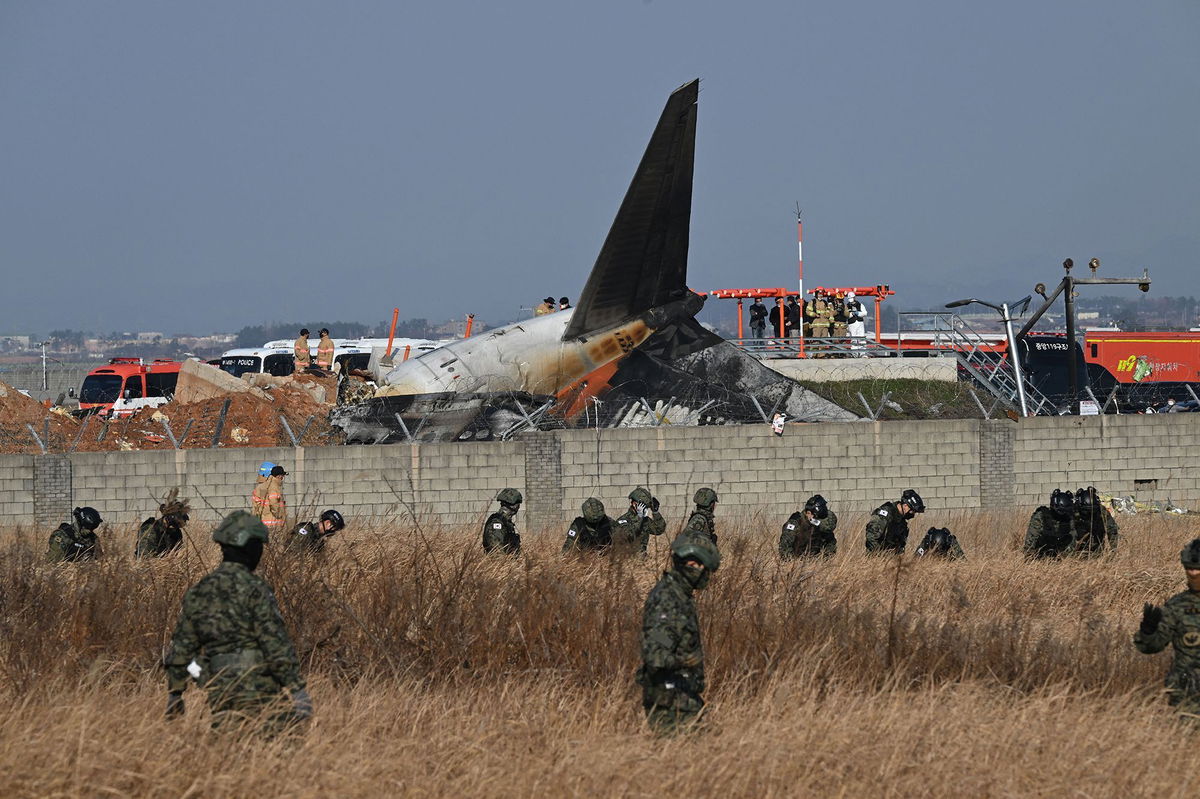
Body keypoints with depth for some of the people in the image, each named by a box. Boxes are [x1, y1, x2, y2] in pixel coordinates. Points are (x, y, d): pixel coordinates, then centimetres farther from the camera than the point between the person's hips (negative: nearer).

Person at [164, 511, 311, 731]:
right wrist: (297, 688, -11)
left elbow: (181, 646, 14)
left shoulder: (197, 592, 10)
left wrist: (174, 693, 23)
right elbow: (276, 643, -14)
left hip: (217, 691, 6)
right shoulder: (254, 589, -10)